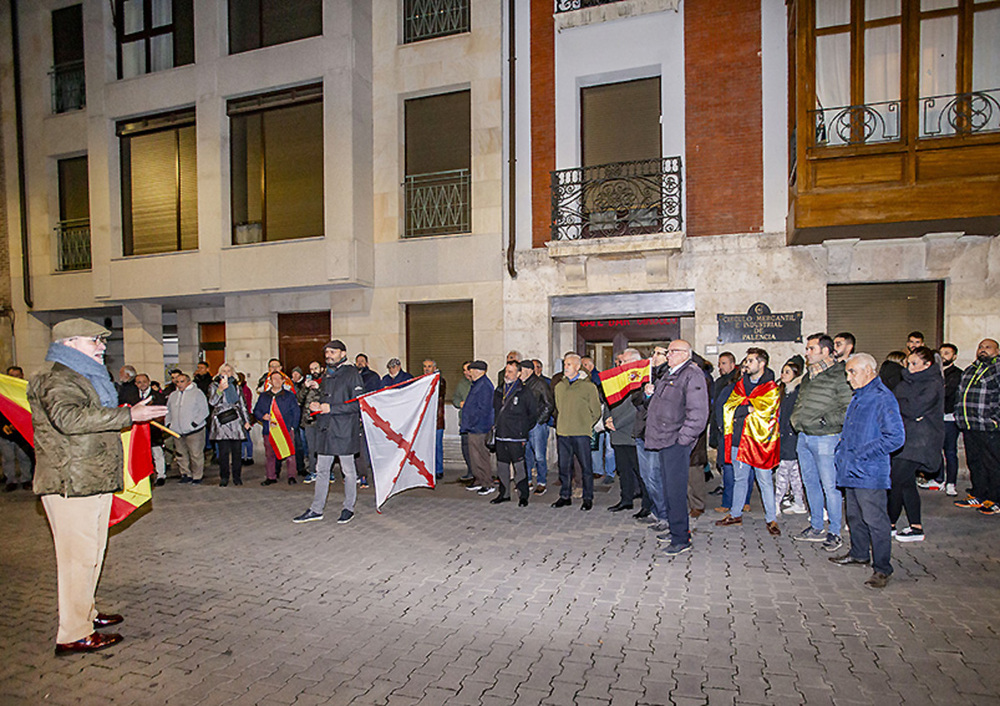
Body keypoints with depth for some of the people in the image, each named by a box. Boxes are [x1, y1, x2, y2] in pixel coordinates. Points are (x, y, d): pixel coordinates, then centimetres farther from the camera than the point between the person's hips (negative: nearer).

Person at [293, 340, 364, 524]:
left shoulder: (352, 373, -8)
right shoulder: (326, 375, 16)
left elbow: (357, 404, -14)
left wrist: (331, 409, -18)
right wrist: (315, 405, 4)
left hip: (344, 430, -7)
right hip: (325, 428, 7)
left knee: (348, 470, 6)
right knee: (322, 470, 11)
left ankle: (348, 508, 18)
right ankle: (316, 509, 20)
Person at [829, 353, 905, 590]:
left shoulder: (883, 398, -15)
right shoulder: (858, 397, 15)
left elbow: (895, 437, -20)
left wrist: (861, 455, -21)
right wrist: (841, 450, 12)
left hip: (870, 473, -9)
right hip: (851, 471, 9)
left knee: (875, 520, -2)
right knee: (855, 516, 20)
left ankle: (882, 568, 9)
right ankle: (859, 554, 35)